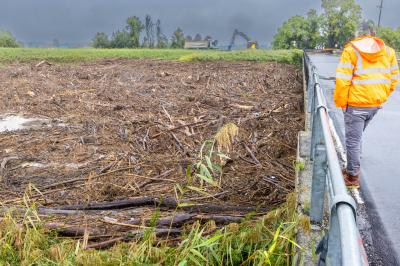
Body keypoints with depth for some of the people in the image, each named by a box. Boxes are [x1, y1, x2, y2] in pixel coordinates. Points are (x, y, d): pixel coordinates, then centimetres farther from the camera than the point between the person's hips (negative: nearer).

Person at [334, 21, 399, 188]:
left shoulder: (351, 50, -9)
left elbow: (342, 80, -15)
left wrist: (341, 102, -5)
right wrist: (381, 98, 18)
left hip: (356, 105, -6)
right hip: (376, 104, 6)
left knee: (353, 141, 4)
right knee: (356, 138, 22)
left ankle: (353, 177, 12)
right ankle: (352, 169, 31)